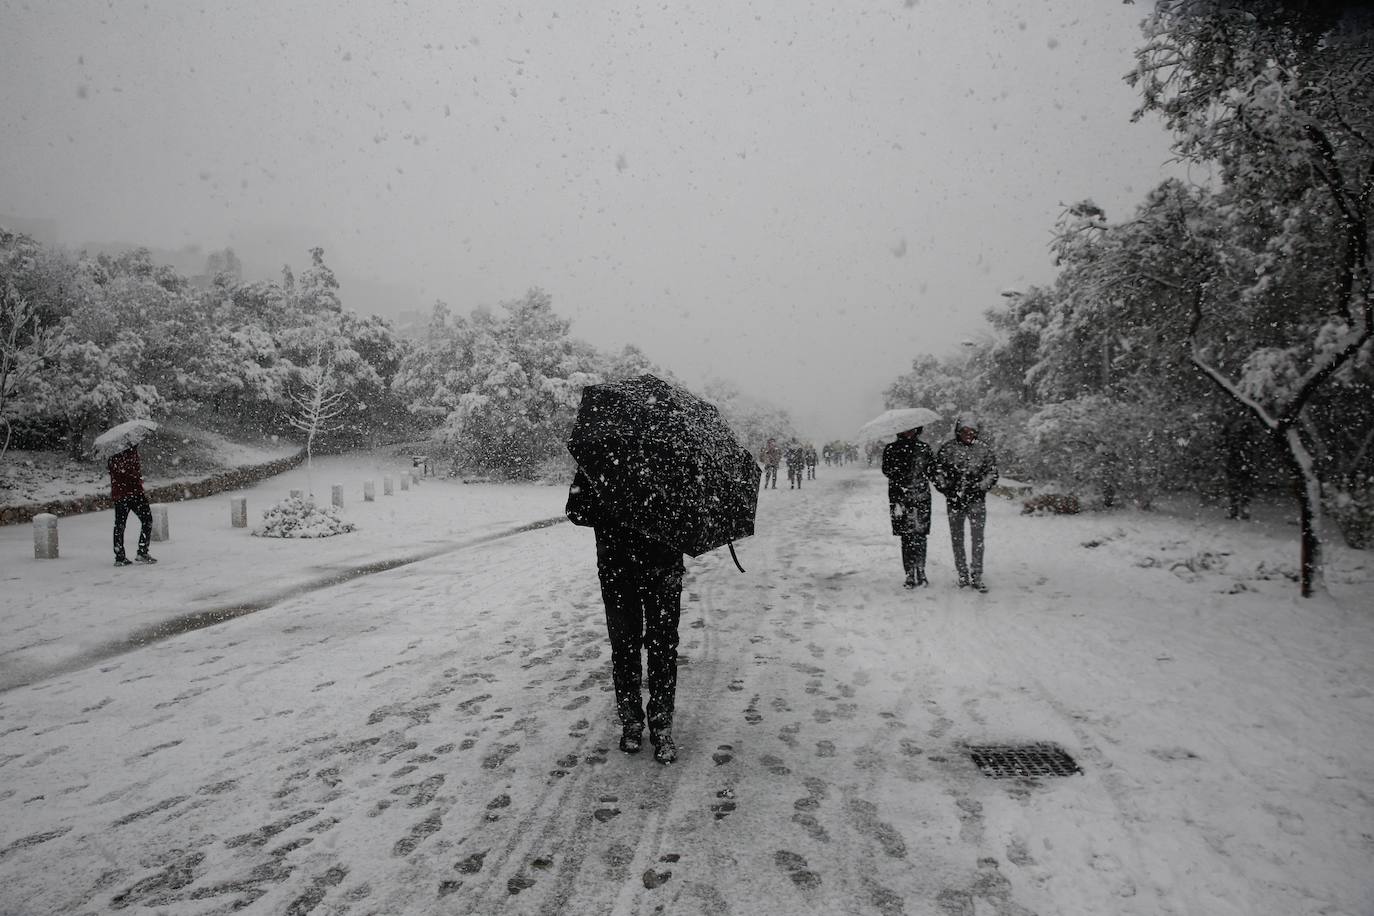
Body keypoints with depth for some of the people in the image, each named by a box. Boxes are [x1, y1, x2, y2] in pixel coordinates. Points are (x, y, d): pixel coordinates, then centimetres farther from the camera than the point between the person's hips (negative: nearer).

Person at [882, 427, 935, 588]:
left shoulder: (924, 448, 9)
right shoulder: (891, 449, 4)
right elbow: (887, 470, -6)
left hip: (922, 497, 1)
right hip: (900, 498, -1)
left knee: (920, 535, 2)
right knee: (907, 537, -2)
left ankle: (920, 572, 14)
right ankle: (910, 574, 5)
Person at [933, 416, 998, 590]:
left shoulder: (983, 449, 6)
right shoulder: (948, 449, 3)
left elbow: (992, 472, 7)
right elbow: (937, 471, 4)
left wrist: (981, 487, -7)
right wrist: (946, 488, -8)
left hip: (976, 499, -1)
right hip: (954, 500, 1)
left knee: (977, 537, -9)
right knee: (957, 538, 7)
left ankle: (976, 575, -5)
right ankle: (963, 574, 19)